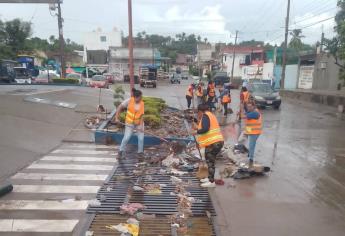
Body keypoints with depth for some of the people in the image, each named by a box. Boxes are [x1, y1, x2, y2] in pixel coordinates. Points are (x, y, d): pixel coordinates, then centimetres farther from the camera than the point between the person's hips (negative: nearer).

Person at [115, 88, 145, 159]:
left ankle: (140, 152, 21)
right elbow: (120, 107, -10)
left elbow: (141, 116, -9)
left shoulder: (142, 104, -11)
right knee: (126, 138, -6)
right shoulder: (129, 101, -17)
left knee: (141, 138, 1)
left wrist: (141, 126, -16)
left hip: (139, 123, 2)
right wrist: (117, 118, -14)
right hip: (130, 123, -2)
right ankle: (121, 151, 16)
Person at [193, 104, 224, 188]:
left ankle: (212, 182, 4)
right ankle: (210, 178, 31)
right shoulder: (211, 115, 17)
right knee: (210, 160, 20)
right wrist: (199, 128, 26)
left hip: (213, 143, -10)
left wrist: (197, 132, -9)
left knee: (210, 161, -3)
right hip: (217, 142, 10)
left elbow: (205, 129, -24)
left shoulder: (205, 116, -11)